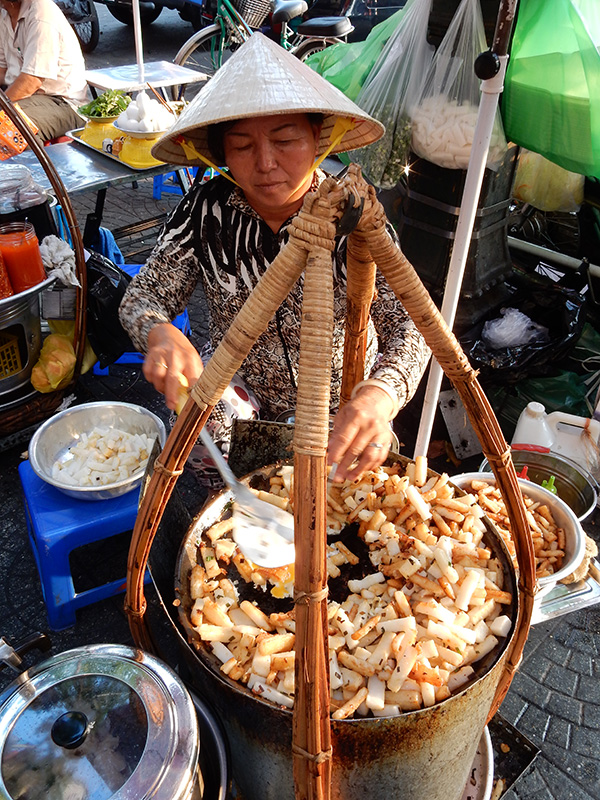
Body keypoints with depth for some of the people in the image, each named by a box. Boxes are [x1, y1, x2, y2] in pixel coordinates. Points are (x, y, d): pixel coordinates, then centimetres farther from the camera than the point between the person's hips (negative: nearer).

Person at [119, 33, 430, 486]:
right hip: (237, 393, 2)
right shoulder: (206, 209, -11)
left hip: (343, 403, -1)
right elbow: (142, 298, -8)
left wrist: (379, 395, -43)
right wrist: (161, 334, -34)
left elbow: (407, 324, -21)